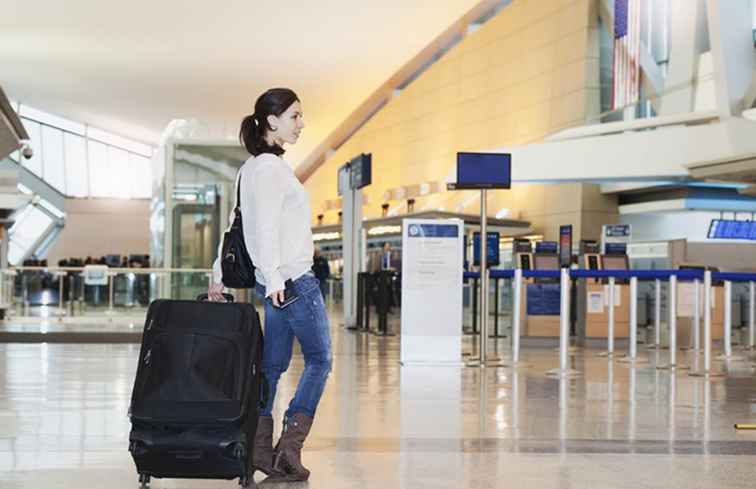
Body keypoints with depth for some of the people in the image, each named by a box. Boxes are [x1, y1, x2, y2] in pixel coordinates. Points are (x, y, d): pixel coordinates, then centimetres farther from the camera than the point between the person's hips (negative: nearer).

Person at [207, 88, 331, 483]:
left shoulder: (253, 167, 17)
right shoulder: (269, 166, -13)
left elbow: (239, 224, 19)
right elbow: (265, 225, -22)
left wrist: (219, 275, 21)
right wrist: (274, 277, -28)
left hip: (277, 281, 9)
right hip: (292, 278, -9)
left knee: (272, 363, 8)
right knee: (319, 359, 0)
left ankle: (259, 450, 7)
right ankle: (290, 444, -5)